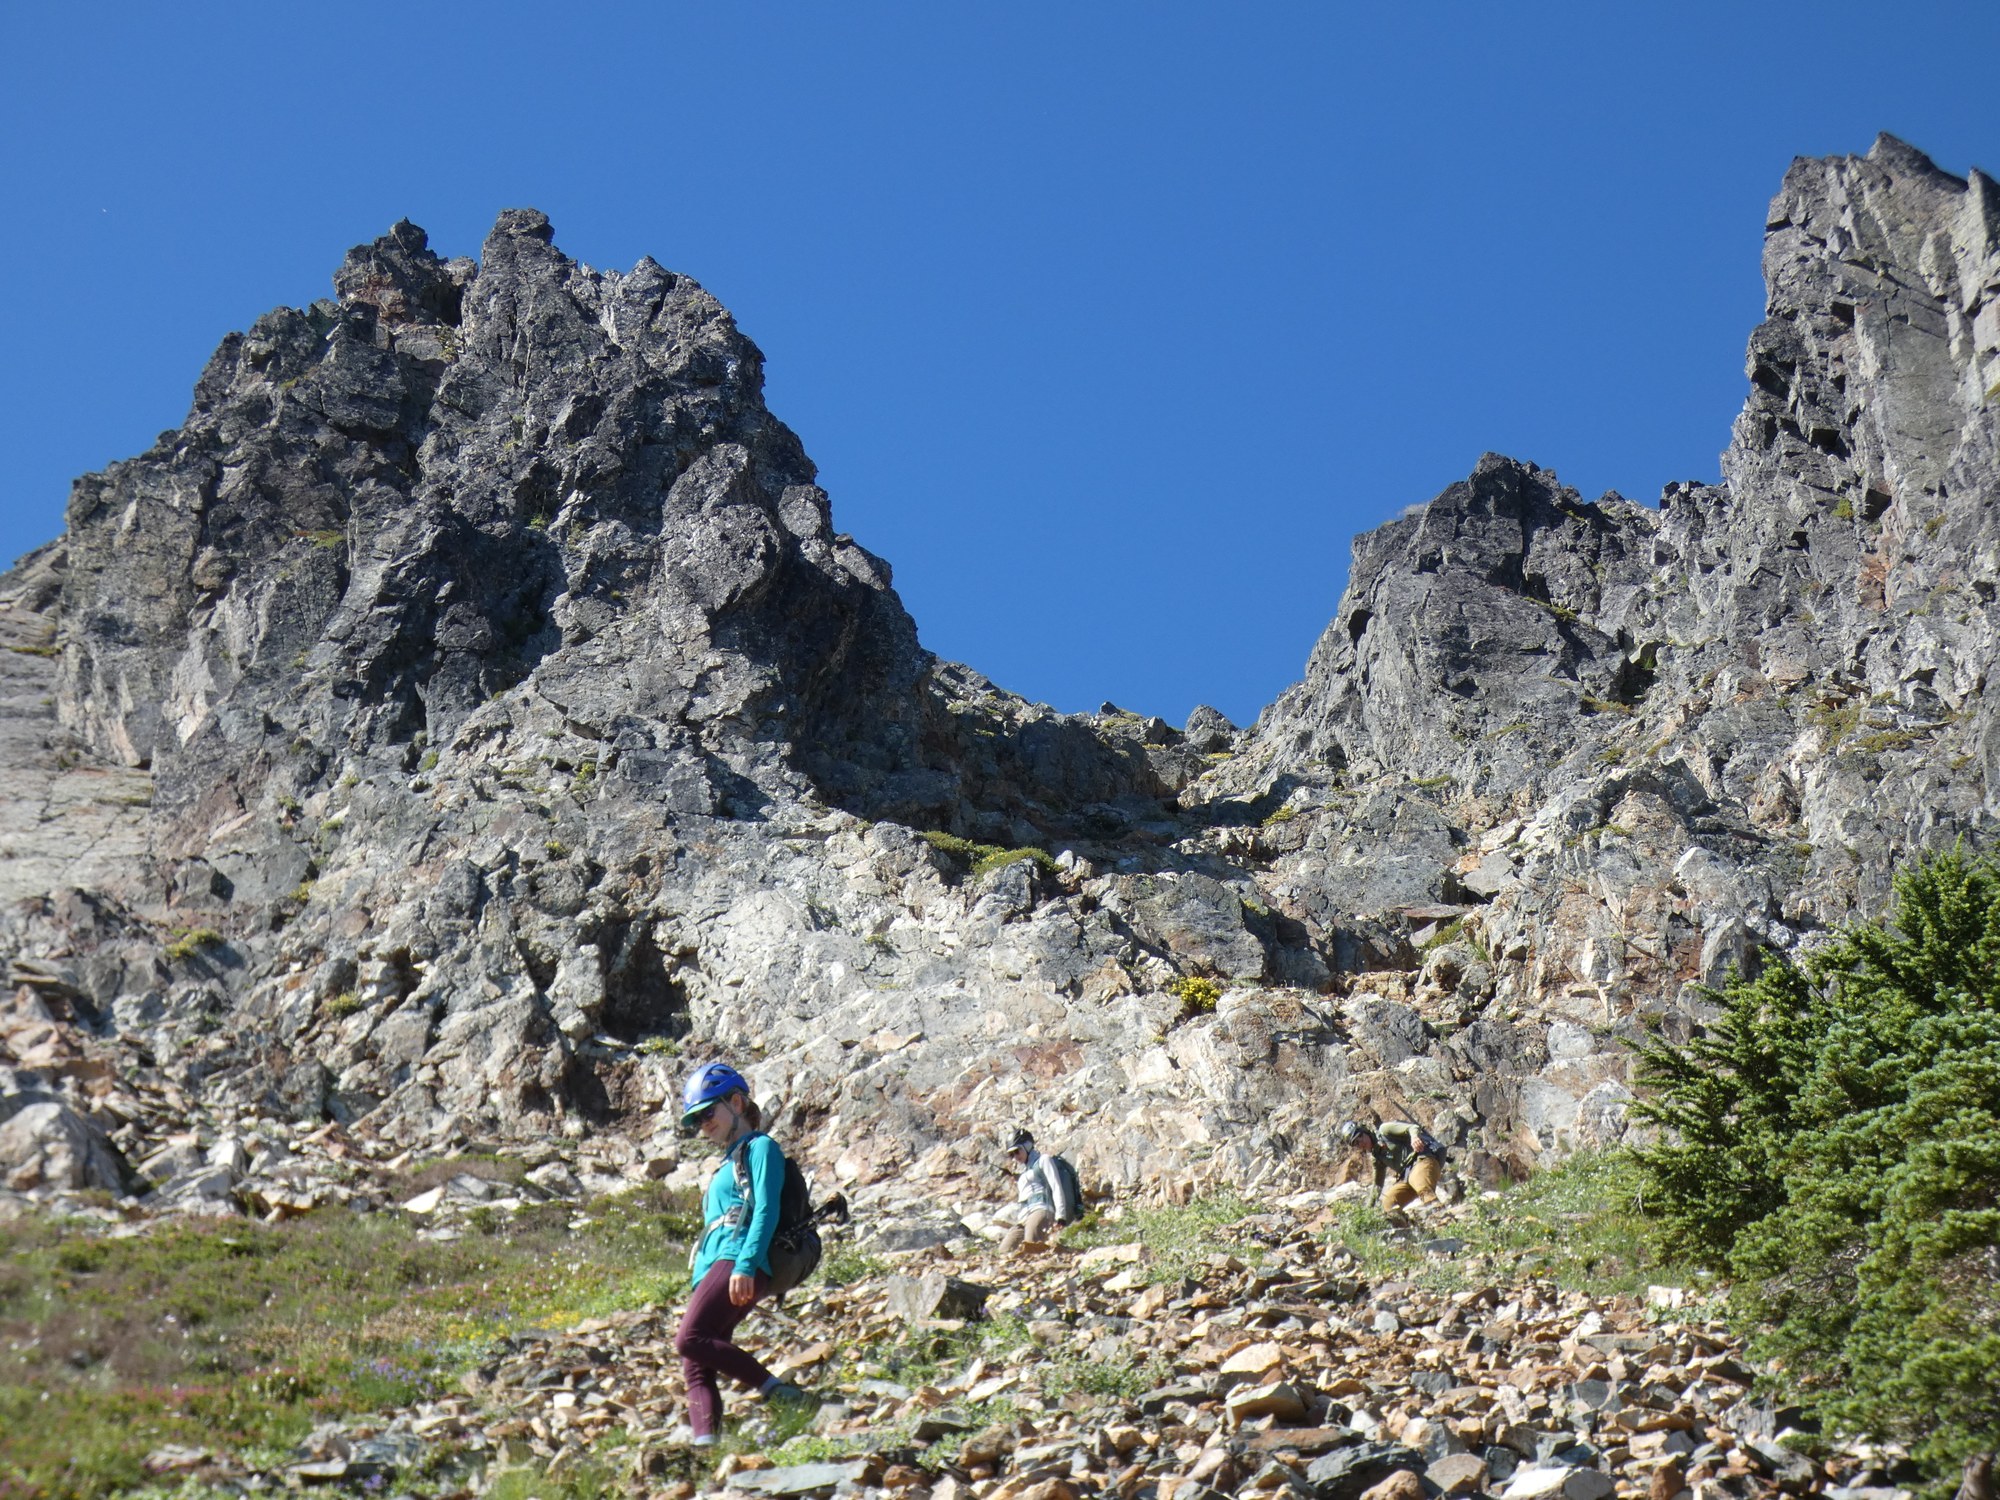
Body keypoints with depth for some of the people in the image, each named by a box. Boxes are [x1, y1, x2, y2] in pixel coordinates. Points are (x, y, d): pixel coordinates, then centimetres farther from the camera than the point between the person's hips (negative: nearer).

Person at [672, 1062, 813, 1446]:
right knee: (694, 1367, -5)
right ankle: (705, 1442, -17)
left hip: (739, 1265, -9)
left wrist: (745, 1266, -22)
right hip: (716, 1268, 9)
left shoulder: (760, 1148, 5)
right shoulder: (727, 1164, 32)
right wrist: (699, 1287, 23)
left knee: (690, 1340, -24)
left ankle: (774, 1390, -22)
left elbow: (766, 1211, -10)